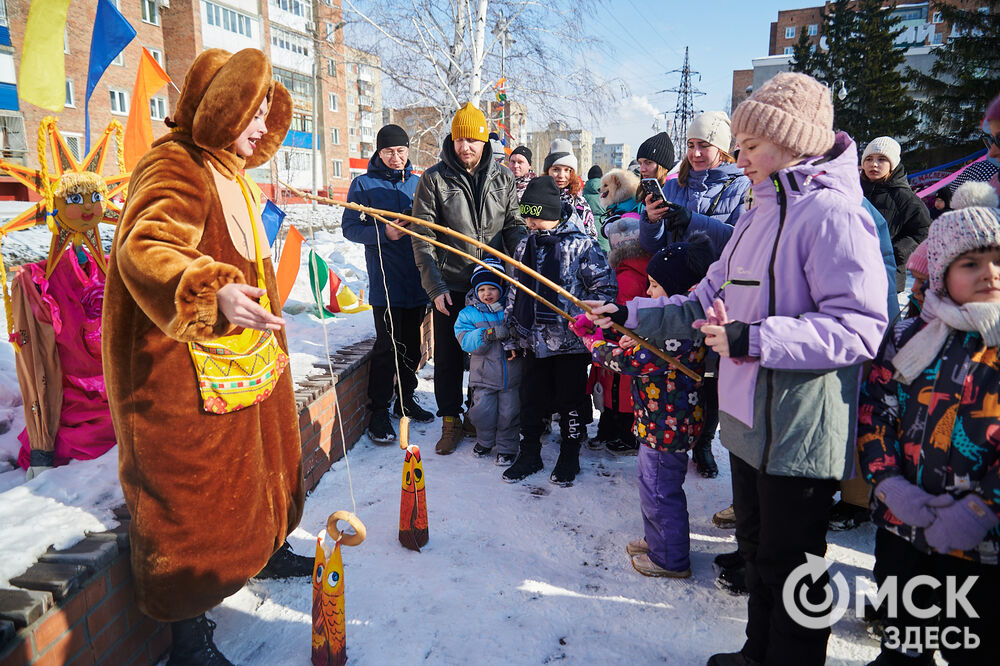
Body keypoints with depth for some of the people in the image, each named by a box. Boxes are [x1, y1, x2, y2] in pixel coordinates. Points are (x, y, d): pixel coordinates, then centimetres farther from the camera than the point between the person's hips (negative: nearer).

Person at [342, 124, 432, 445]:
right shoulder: (363, 184, 2)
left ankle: (406, 399, 28)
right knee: (388, 345, -4)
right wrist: (384, 233, -18)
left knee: (412, 343, 12)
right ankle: (379, 410, 9)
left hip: (418, 279, 4)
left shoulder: (418, 183, 13)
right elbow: (350, 228, -3)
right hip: (385, 280, -4)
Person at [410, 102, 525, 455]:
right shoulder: (434, 179, -4)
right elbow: (423, 238, -6)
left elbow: (513, 225, 8)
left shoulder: (502, 177, 4)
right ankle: (451, 421, 25)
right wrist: (435, 287, -12)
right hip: (450, 286, -2)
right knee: (449, 356, 8)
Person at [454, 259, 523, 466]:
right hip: (485, 374, 1)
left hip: (512, 373, 0)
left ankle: (506, 447, 24)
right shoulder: (468, 314, 1)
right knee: (483, 411, 1)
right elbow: (466, 341, -11)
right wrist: (489, 334, -25)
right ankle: (485, 441, 30)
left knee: (509, 412, 3)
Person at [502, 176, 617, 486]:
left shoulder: (581, 244, -9)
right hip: (534, 340, 5)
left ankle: (569, 457, 26)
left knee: (569, 401, 8)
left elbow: (605, 286, -7)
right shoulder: (525, 245, 8)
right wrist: (513, 333, 13)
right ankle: (529, 454, 28)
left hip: (570, 341, -5)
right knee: (530, 399, 11)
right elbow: (515, 290, 15)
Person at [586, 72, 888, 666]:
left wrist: (753, 339, -28)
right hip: (750, 421, 9)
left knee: (789, 565, 7)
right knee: (757, 545, 23)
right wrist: (630, 314, 8)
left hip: (800, 432, -9)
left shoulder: (832, 212, -15)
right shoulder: (760, 213, 13)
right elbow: (711, 299, 14)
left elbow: (858, 327, -23)